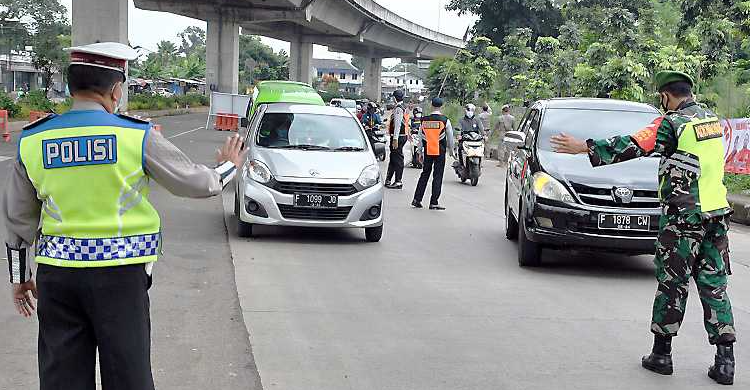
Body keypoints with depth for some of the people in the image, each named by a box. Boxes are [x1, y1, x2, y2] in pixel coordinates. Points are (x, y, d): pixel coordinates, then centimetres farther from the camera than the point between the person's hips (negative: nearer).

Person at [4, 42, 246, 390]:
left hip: (56, 272, 3)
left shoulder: (32, 140, 3)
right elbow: (195, 183, 1)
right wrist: (229, 167, 22)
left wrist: (20, 276, 22)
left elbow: (18, 217, 11)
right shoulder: (136, 135, -8)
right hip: (120, 272, -3)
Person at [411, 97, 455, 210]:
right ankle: (434, 203, 1)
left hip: (427, 152, 3)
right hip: (440, 152, -3)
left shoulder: (424, 120, 1)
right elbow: (450, 137, 0)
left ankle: (417, 199, 11)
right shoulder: (445, 120, -7)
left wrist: (420, 152, 16)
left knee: (424, 174, 14)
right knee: (438, 176, 2)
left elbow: (420, 137, 7)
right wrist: (451, 150, 15)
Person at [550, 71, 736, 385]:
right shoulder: (712, 119, 11)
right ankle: (725, 362, 5)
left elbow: (631, 147, -16)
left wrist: (583, 148, -12)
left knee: (671, 284, 4)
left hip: (683, 217, -6)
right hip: (717, 214, 6)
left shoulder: (673, 123, -11)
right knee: (714, 285, 8)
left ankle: (661, 353, 14)